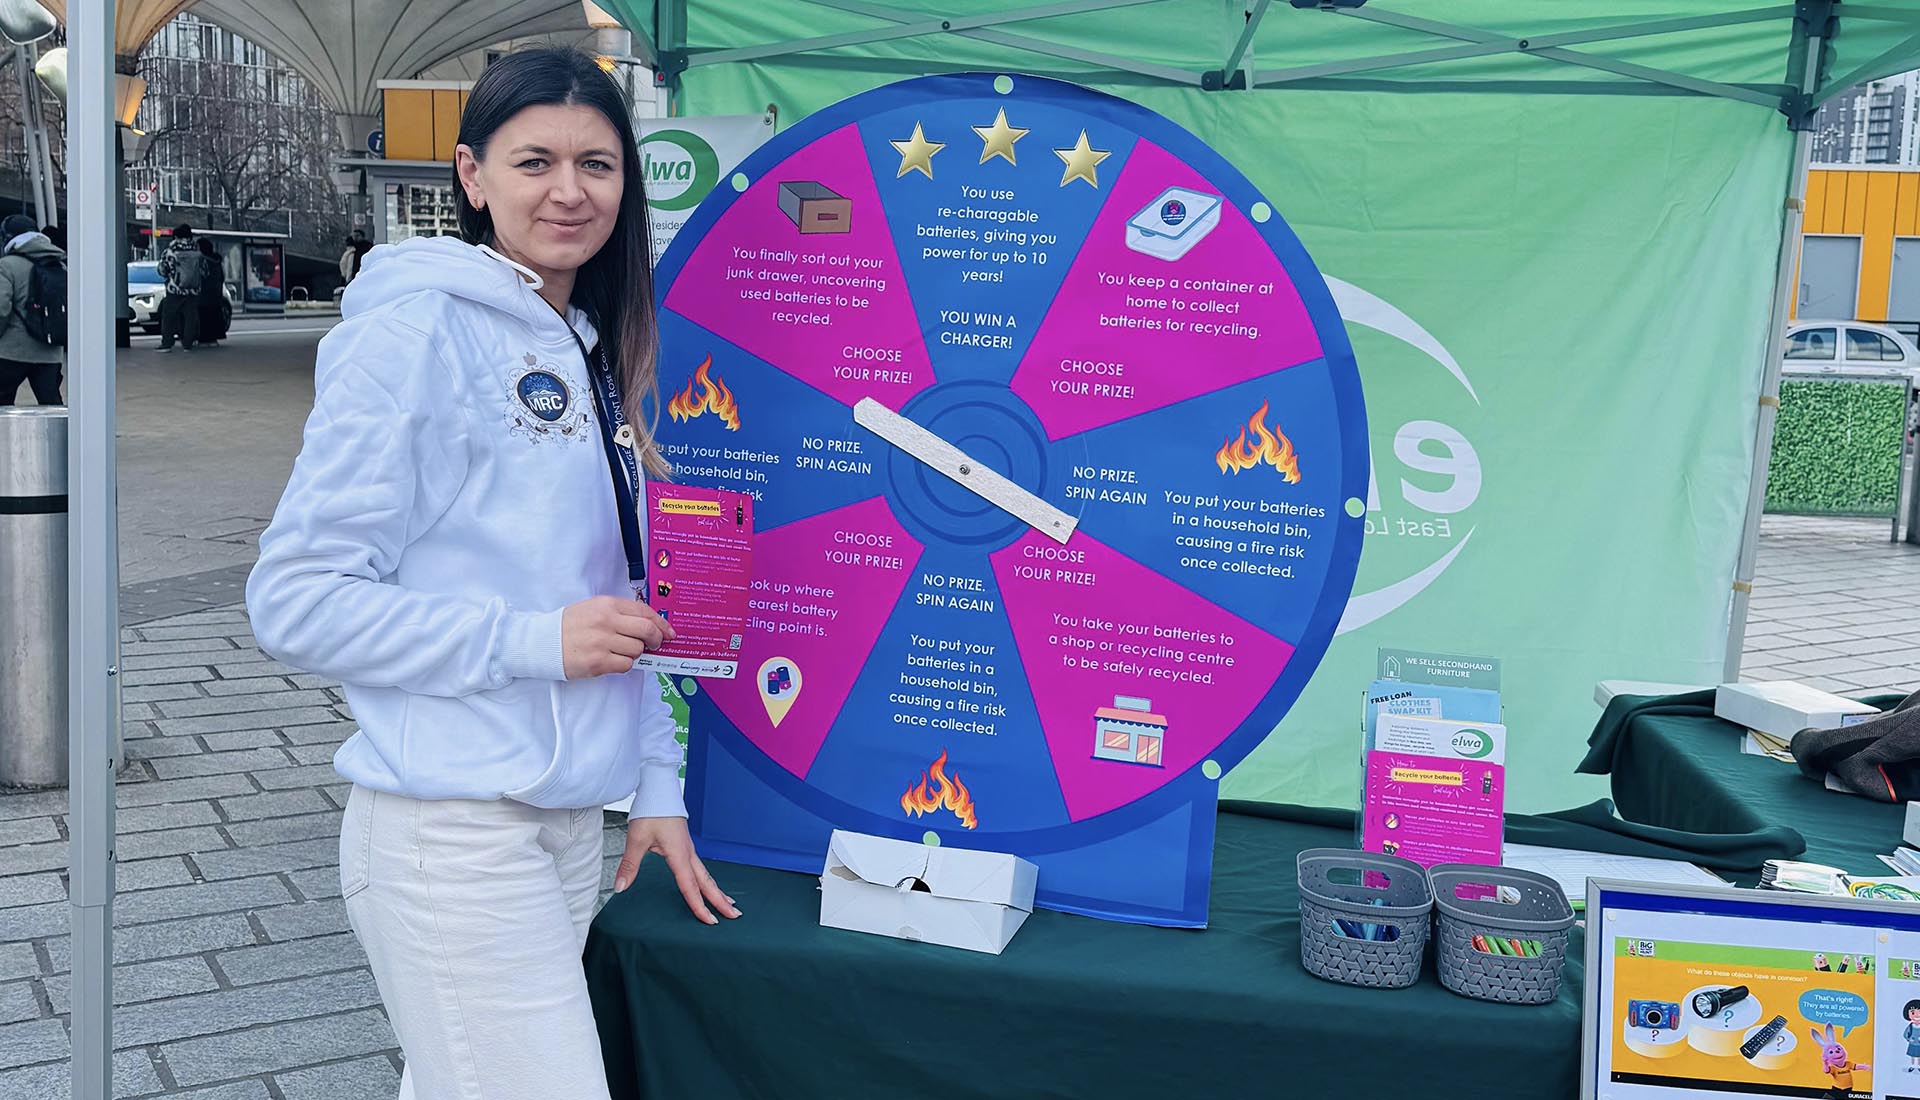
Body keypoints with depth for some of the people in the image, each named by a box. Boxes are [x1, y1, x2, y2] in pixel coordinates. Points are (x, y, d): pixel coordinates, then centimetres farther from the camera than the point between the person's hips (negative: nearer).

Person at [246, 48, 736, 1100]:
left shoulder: (592, 354, 14)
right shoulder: (416, 333, -10)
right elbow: (297, 598, -13)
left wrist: (656, 788, 14)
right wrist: (533, 641, -18)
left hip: (573, 823, 7)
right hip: (455, 838, -7)